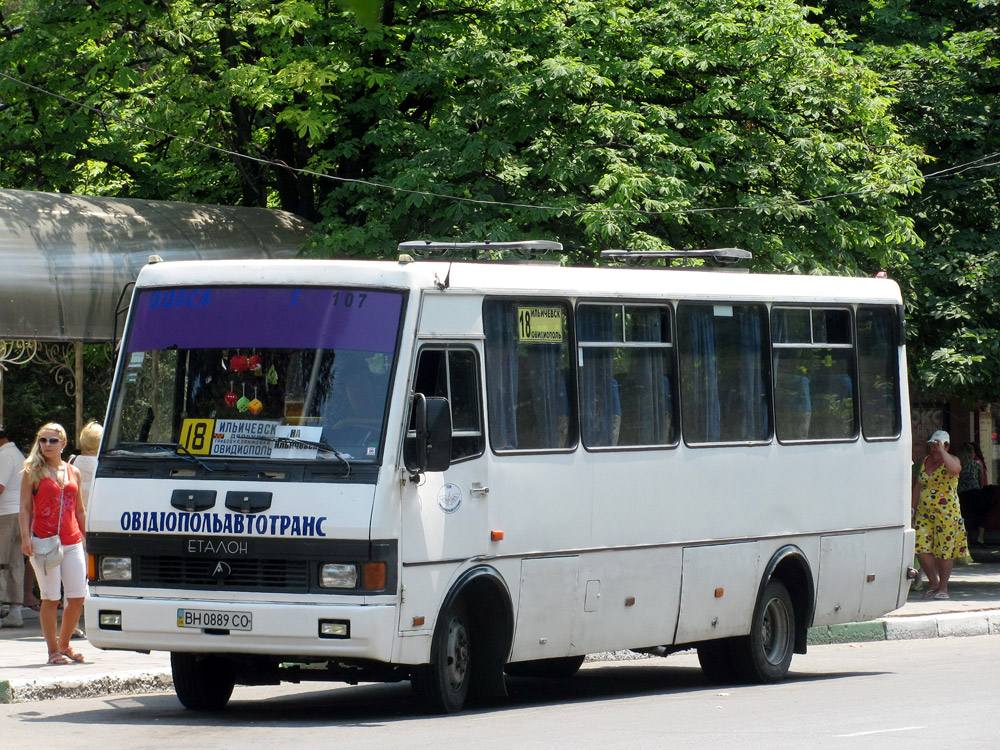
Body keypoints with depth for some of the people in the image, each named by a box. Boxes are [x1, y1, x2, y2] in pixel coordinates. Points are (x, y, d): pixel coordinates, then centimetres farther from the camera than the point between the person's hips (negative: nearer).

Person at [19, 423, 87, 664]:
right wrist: (25, 537, -11)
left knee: (77, 598, 1)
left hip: (72, 542, 4)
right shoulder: (34, 472, 3)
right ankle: (53, 650, 6)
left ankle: (64, 644, 20)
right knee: (51, 599, -3)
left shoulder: (73, 472, 14)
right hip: (45, 542, -4)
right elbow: (25, 507, 0)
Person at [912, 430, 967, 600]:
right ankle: (933, 583, 11)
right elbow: (918, 486, 22)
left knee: (945, 551, -1)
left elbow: (954, 469, -29)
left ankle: (943, 587, 11)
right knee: (921, 549, -5)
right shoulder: (926, 462, 14)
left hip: (946, 513, -5)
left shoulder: (952, 460, -3)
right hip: (924, 513, 5)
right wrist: (913, 508, 19)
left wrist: (941, 451, -22)